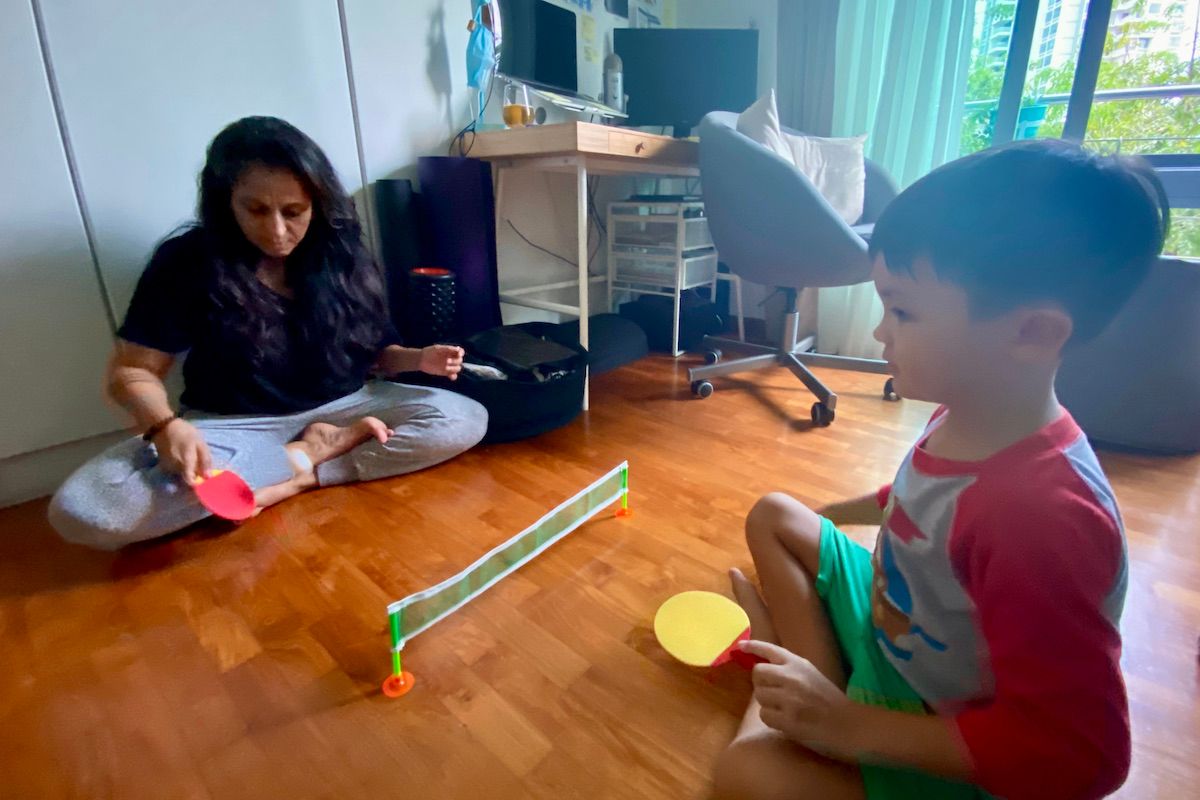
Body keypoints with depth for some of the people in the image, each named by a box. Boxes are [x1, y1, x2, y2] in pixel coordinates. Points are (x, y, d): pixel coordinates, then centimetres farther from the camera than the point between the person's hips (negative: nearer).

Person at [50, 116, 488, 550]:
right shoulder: (185, 262, -7)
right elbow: (131, 371, -5)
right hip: (232, 427, 0)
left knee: (466, 420, -21)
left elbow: (372, 352, 7)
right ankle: (314, 451, -18)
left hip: (339, 411, 1)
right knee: (80, 510, -27)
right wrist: (165, 425, -26)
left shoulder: (341, 257, -1)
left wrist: (416, 358, -14)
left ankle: (294, 479, -20)